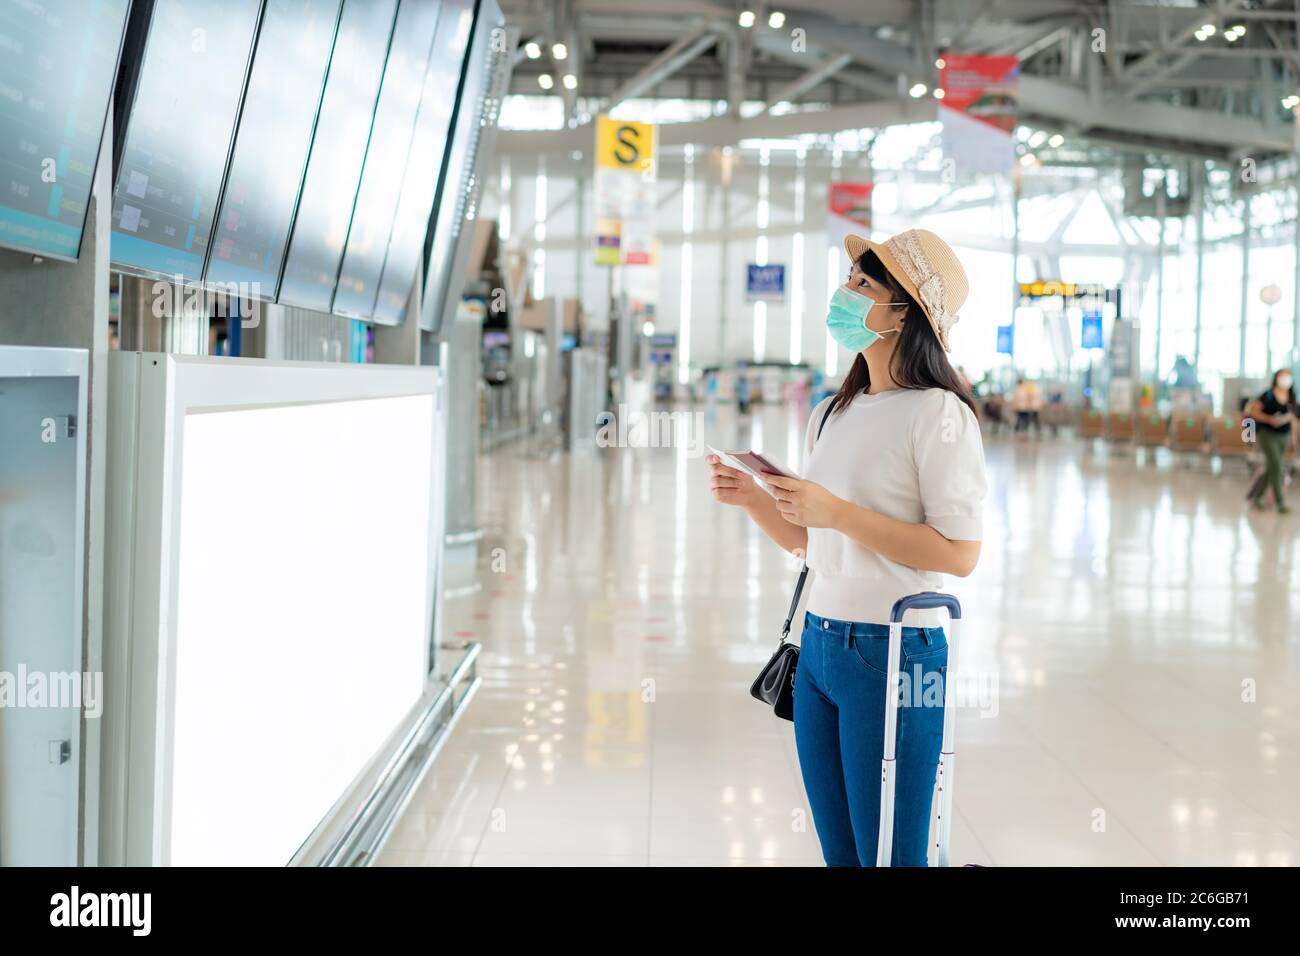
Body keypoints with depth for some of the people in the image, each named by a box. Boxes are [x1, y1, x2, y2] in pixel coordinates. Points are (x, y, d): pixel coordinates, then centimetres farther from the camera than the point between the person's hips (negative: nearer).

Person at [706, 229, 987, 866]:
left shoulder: (937, 413, -11)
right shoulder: (832, 415, 12)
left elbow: (959, 553, -19)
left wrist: (837, 511, -20)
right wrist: (751, 498, 0)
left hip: (893, 653, -8)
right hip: (818, 646, 8)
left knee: (887, 856, 1)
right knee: (839, 853, 16)